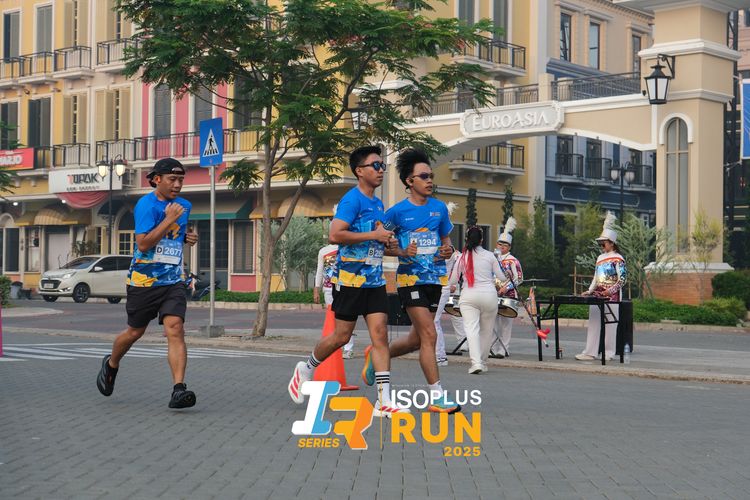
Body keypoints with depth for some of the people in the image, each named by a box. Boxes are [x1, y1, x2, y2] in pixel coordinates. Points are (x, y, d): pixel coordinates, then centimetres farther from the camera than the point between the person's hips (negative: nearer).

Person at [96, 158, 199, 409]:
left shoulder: (184, 205, 10)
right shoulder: (146, 204, -12)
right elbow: (143, 244, -21)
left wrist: (188, 237, 9)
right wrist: (168, 220, -23)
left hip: (173, 281, 4)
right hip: (144, 281, -4)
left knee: (175, 329, -15)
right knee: (135, 332, 12)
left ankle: (179, 390, -23)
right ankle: (111, 364, 43)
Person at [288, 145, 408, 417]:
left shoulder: (378, 203, 16)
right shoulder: (352, 199, -11)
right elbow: (335, 235, -23)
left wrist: (386, 241, 8)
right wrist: (374, 235, -19)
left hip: (375, 280, 7)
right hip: (350, 279, -7)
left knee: (380, 334, -4)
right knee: (342, 336, 2)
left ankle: (384, 401, -7)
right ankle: (306, 369, 30)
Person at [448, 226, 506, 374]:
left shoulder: (463, 257, 3)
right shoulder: (489, 255, 4)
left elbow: (452, 281, 5)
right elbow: (502, 277, 7)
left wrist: (452, 287, 28)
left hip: (469, 296, -1)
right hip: (489, 294, 1)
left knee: (471, 328, -8)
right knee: (486, 330, 14)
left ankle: (476, 362, -25)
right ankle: (482, 362, 21)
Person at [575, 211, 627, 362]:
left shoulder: (617, 259, -6)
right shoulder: (600, 258, 17)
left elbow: (623, 278, -11)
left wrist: (611, 290, -20)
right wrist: (589, 291, 12)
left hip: (612, 297, -7)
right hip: (597, 295, 7)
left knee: (610, 324, -2)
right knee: (593, 322, 3)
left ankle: (609, 353, 5)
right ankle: (590, 352, 3)